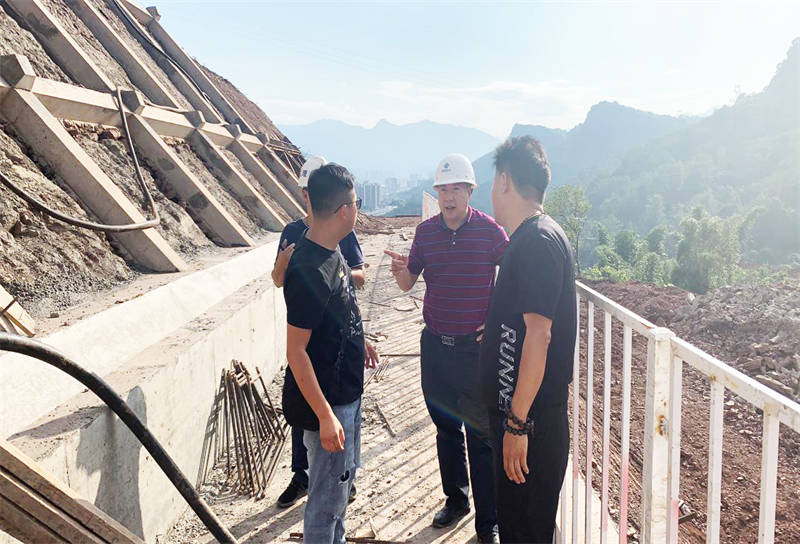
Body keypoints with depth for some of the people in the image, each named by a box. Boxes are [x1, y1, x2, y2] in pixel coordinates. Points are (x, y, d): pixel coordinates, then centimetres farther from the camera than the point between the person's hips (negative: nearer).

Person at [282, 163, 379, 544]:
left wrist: (358, 341, 26)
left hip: (347, 390, 10)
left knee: (345, 474, 26)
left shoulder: (331, 251, 1)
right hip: (328, 400, -10)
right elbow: (295, 350, -26)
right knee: (328, 495, 5)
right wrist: (325, 415, -25)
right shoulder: (309, 271, -28)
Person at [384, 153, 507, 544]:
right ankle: (455, 498, 36)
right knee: (445, 426, 16)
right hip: (435, 345, 4)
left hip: (476, 346, -4)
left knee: (480, 432, 1)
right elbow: (408, 284, 9)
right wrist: (401, 271, -14)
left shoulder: (490, 230, -7)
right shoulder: (425, 231, 3)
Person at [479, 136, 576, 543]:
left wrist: (517, 423, -26)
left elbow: (539, 334, -26)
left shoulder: (537, 241, -20)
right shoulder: (531, 236, 12)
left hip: (530, 418, -10)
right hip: (516, 410, 10)